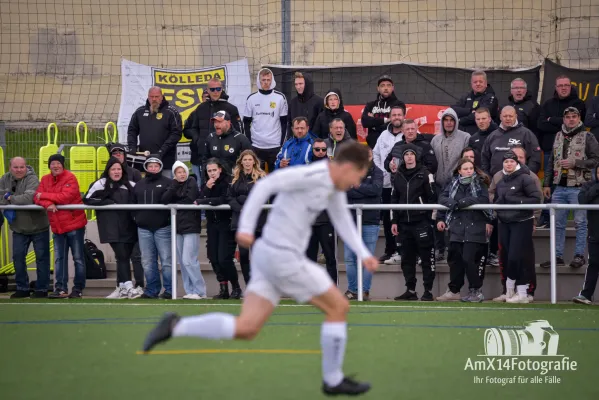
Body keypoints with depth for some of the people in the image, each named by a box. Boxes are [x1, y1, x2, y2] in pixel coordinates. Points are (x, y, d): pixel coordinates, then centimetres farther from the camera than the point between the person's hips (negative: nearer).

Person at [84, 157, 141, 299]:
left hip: (128, 226, 4)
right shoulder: (101, 184, 4)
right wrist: (108, 203, -10)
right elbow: (87, 199, -2)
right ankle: (128, 287, -16)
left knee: (125, 256, 5)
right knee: (122, 255, -12)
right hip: (112, 227, -4)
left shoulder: (130, 185, 14)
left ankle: (121, 288, 14)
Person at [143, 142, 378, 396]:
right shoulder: (314, 175, -18)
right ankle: (333, 380, 17)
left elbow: (343, 221, 23)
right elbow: (266, 184, -22)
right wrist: (246, 227, -27)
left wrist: (364, 255, 13)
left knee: (245, 329, 3)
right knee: (339, 308, 4)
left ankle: (175, 326, -5)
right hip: (283, 258, -10)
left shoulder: (334, 183, 13)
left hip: (270, 256, 10)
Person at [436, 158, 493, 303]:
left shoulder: (480, 184, 0)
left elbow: (483, 200, -13)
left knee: (469, 259, -9)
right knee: (454, 258, 8)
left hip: (475, 228, -4)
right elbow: (442, 198, 3)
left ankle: (476, 291, 2)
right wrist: (440, 218, -9)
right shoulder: (453, 184, 11)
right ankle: (453, 290, 19)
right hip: (457, 228, 4)